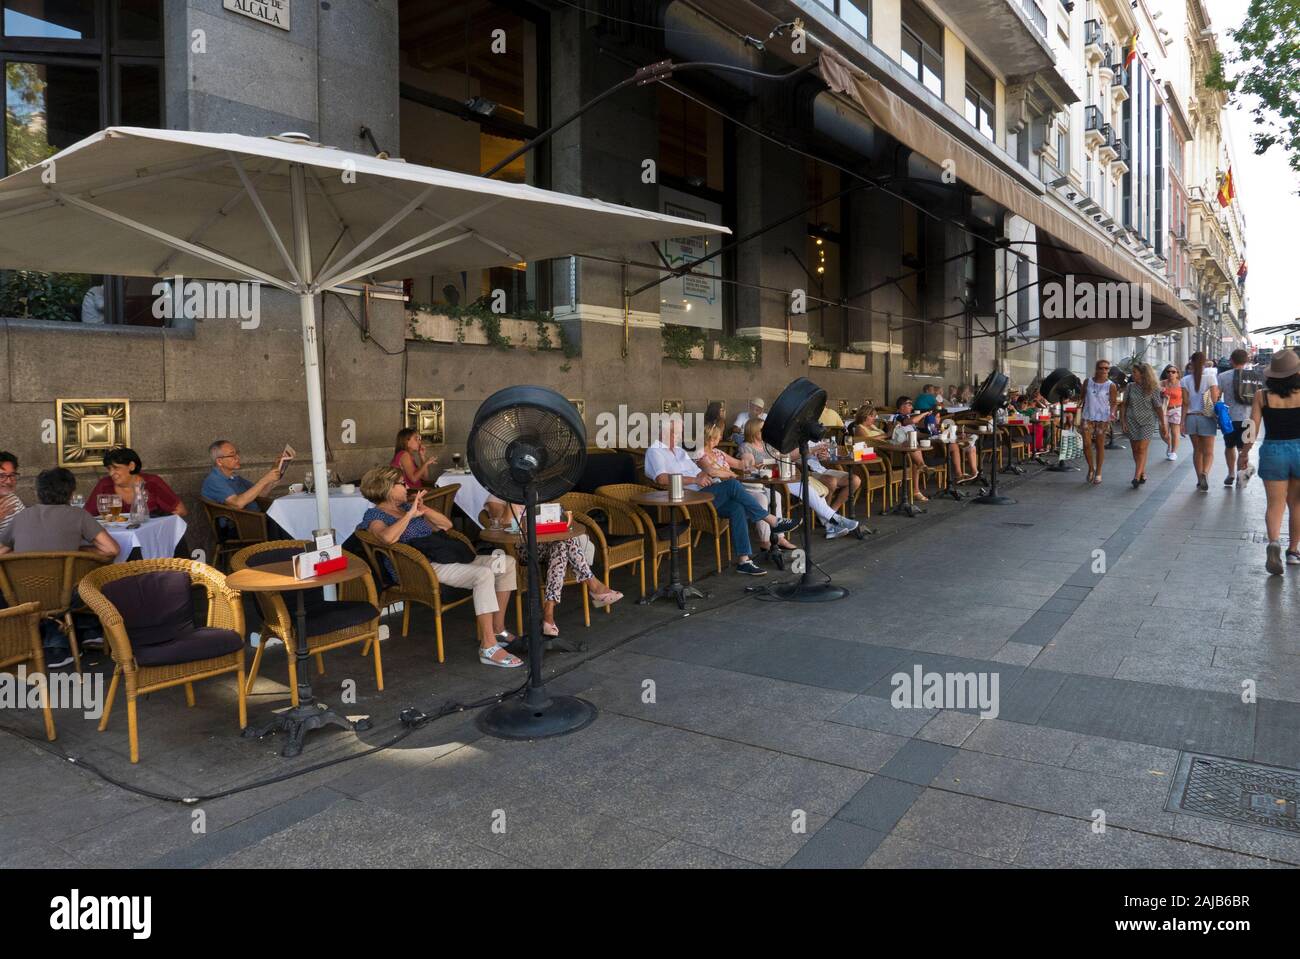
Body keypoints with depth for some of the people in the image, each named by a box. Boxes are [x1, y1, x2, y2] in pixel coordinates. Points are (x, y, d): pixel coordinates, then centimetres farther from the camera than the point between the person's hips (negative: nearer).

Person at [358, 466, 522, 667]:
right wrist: (410, 514, -13)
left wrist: (424, 509, 5)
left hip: (441, 557, 9)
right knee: (483, 574, -31)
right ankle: (488, 648, -31)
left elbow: (446, 525, 21)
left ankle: (498, 630, 6)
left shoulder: (406, 507, 24)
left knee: (507, 562, -2)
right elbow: (388, 537, -26)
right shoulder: (374, 515, 1)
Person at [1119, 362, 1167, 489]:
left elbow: (1159, 407, 0)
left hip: (1148, 422, -3)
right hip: (1132, 421, 3)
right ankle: (1142, 473, 20)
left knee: (1142, 449, -10)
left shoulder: (1153, 388, -4)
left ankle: (1137, 477, -13)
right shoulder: (1130, 386, 3)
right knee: (1135, 449, 6)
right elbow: (1124, 404, 7)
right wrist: (1123, 421, -1)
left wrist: (1163, 425, 3)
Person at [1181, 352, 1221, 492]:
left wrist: (1183, 422, 0)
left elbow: (1185, 403, -2)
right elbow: (1215, 400, -7)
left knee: (1197, 450, 13)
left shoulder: (1186, 380, -1)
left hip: (1191, 417, 2)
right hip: (1206, 417, -2)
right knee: (1208, 452, 3)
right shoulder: (1211, 377, -5)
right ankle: (1205, 473, -23)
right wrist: (1219, 417, 2)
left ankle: (1200, 480, 17)